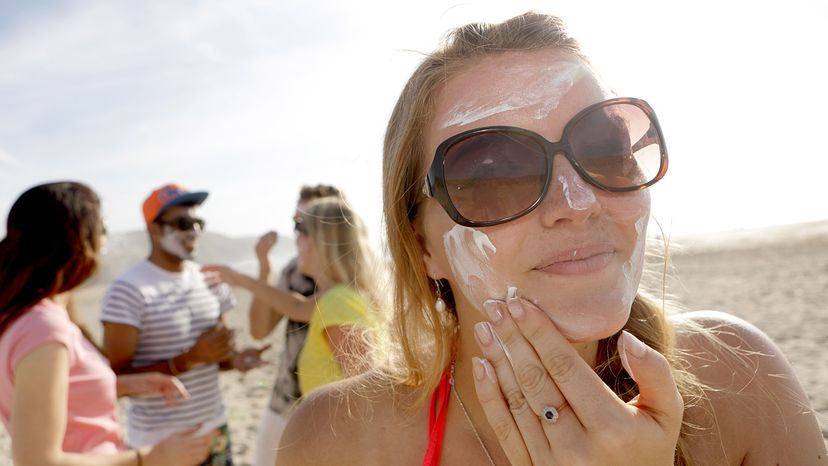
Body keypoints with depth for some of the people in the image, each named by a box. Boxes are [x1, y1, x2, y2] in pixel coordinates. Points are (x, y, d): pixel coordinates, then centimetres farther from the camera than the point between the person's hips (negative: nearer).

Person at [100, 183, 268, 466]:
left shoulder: (210, 281, 5)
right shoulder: (128, 291, -14)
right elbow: (117, 378, -17)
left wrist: (234, 360, -8)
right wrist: (191, 358, -24)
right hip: (162, 443, -5)